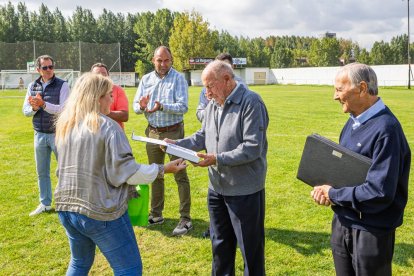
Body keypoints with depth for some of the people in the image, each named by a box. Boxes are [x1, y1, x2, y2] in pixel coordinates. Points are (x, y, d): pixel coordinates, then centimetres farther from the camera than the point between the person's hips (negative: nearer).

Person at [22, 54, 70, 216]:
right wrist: (34, 107, -15)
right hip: (40, 135, 5)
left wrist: (43, 104, -24)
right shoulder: (32, 87, 7)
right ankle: (45, 204, 26)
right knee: (42, 172, 13)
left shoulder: (62, 85, -7)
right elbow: (25, 111, 6)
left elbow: (64, 109, -18)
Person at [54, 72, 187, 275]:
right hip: (100, 210, -7)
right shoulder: (107, 126, -15)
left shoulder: (64, 126, 7)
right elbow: (123, 171, -17)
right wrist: (163, 170, -9)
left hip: (67, 207, 8)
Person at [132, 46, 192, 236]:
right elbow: (136, 106, 3)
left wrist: (162, 106, -30)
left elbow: (183, 106, -16)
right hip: (153, 132, 5)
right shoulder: (146, 80, 8)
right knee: (155, 174, 15)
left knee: (180, 175, -2)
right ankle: (156, 214, 28)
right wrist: (141, 106, -20)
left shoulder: (178, 79, -6)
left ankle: (185, 219, 4)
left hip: (173, 132, -5)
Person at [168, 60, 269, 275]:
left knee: (250, 247, 7)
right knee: (220, 243, 23)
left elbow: (252, 148, -24)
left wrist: (217, 159, -26)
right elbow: (202, 137, 15)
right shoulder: (213, 104, 9)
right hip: (217, 188, 8)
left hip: (245, 190, -8)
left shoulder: (251, 103, -18)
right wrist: (177, 144, 0)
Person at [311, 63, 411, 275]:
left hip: (371, 232, -8)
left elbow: (379, 193, -28)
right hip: (342, 223, 8)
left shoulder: (385, 129, -23)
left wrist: (333, 195, -15)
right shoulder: (352, 122, 6)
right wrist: (326, 188, -5)